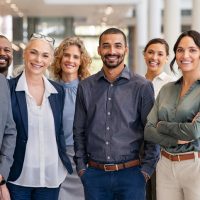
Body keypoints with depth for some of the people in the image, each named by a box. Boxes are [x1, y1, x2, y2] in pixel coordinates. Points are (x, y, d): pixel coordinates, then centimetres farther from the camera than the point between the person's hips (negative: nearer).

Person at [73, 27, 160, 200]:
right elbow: (79, 131, 9)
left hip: (130, 173, -2)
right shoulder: (85, 87, 6)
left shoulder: (142, 86, -2)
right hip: (94, 174, 2)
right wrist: (81, 167, 4)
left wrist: (146, 170, -5)